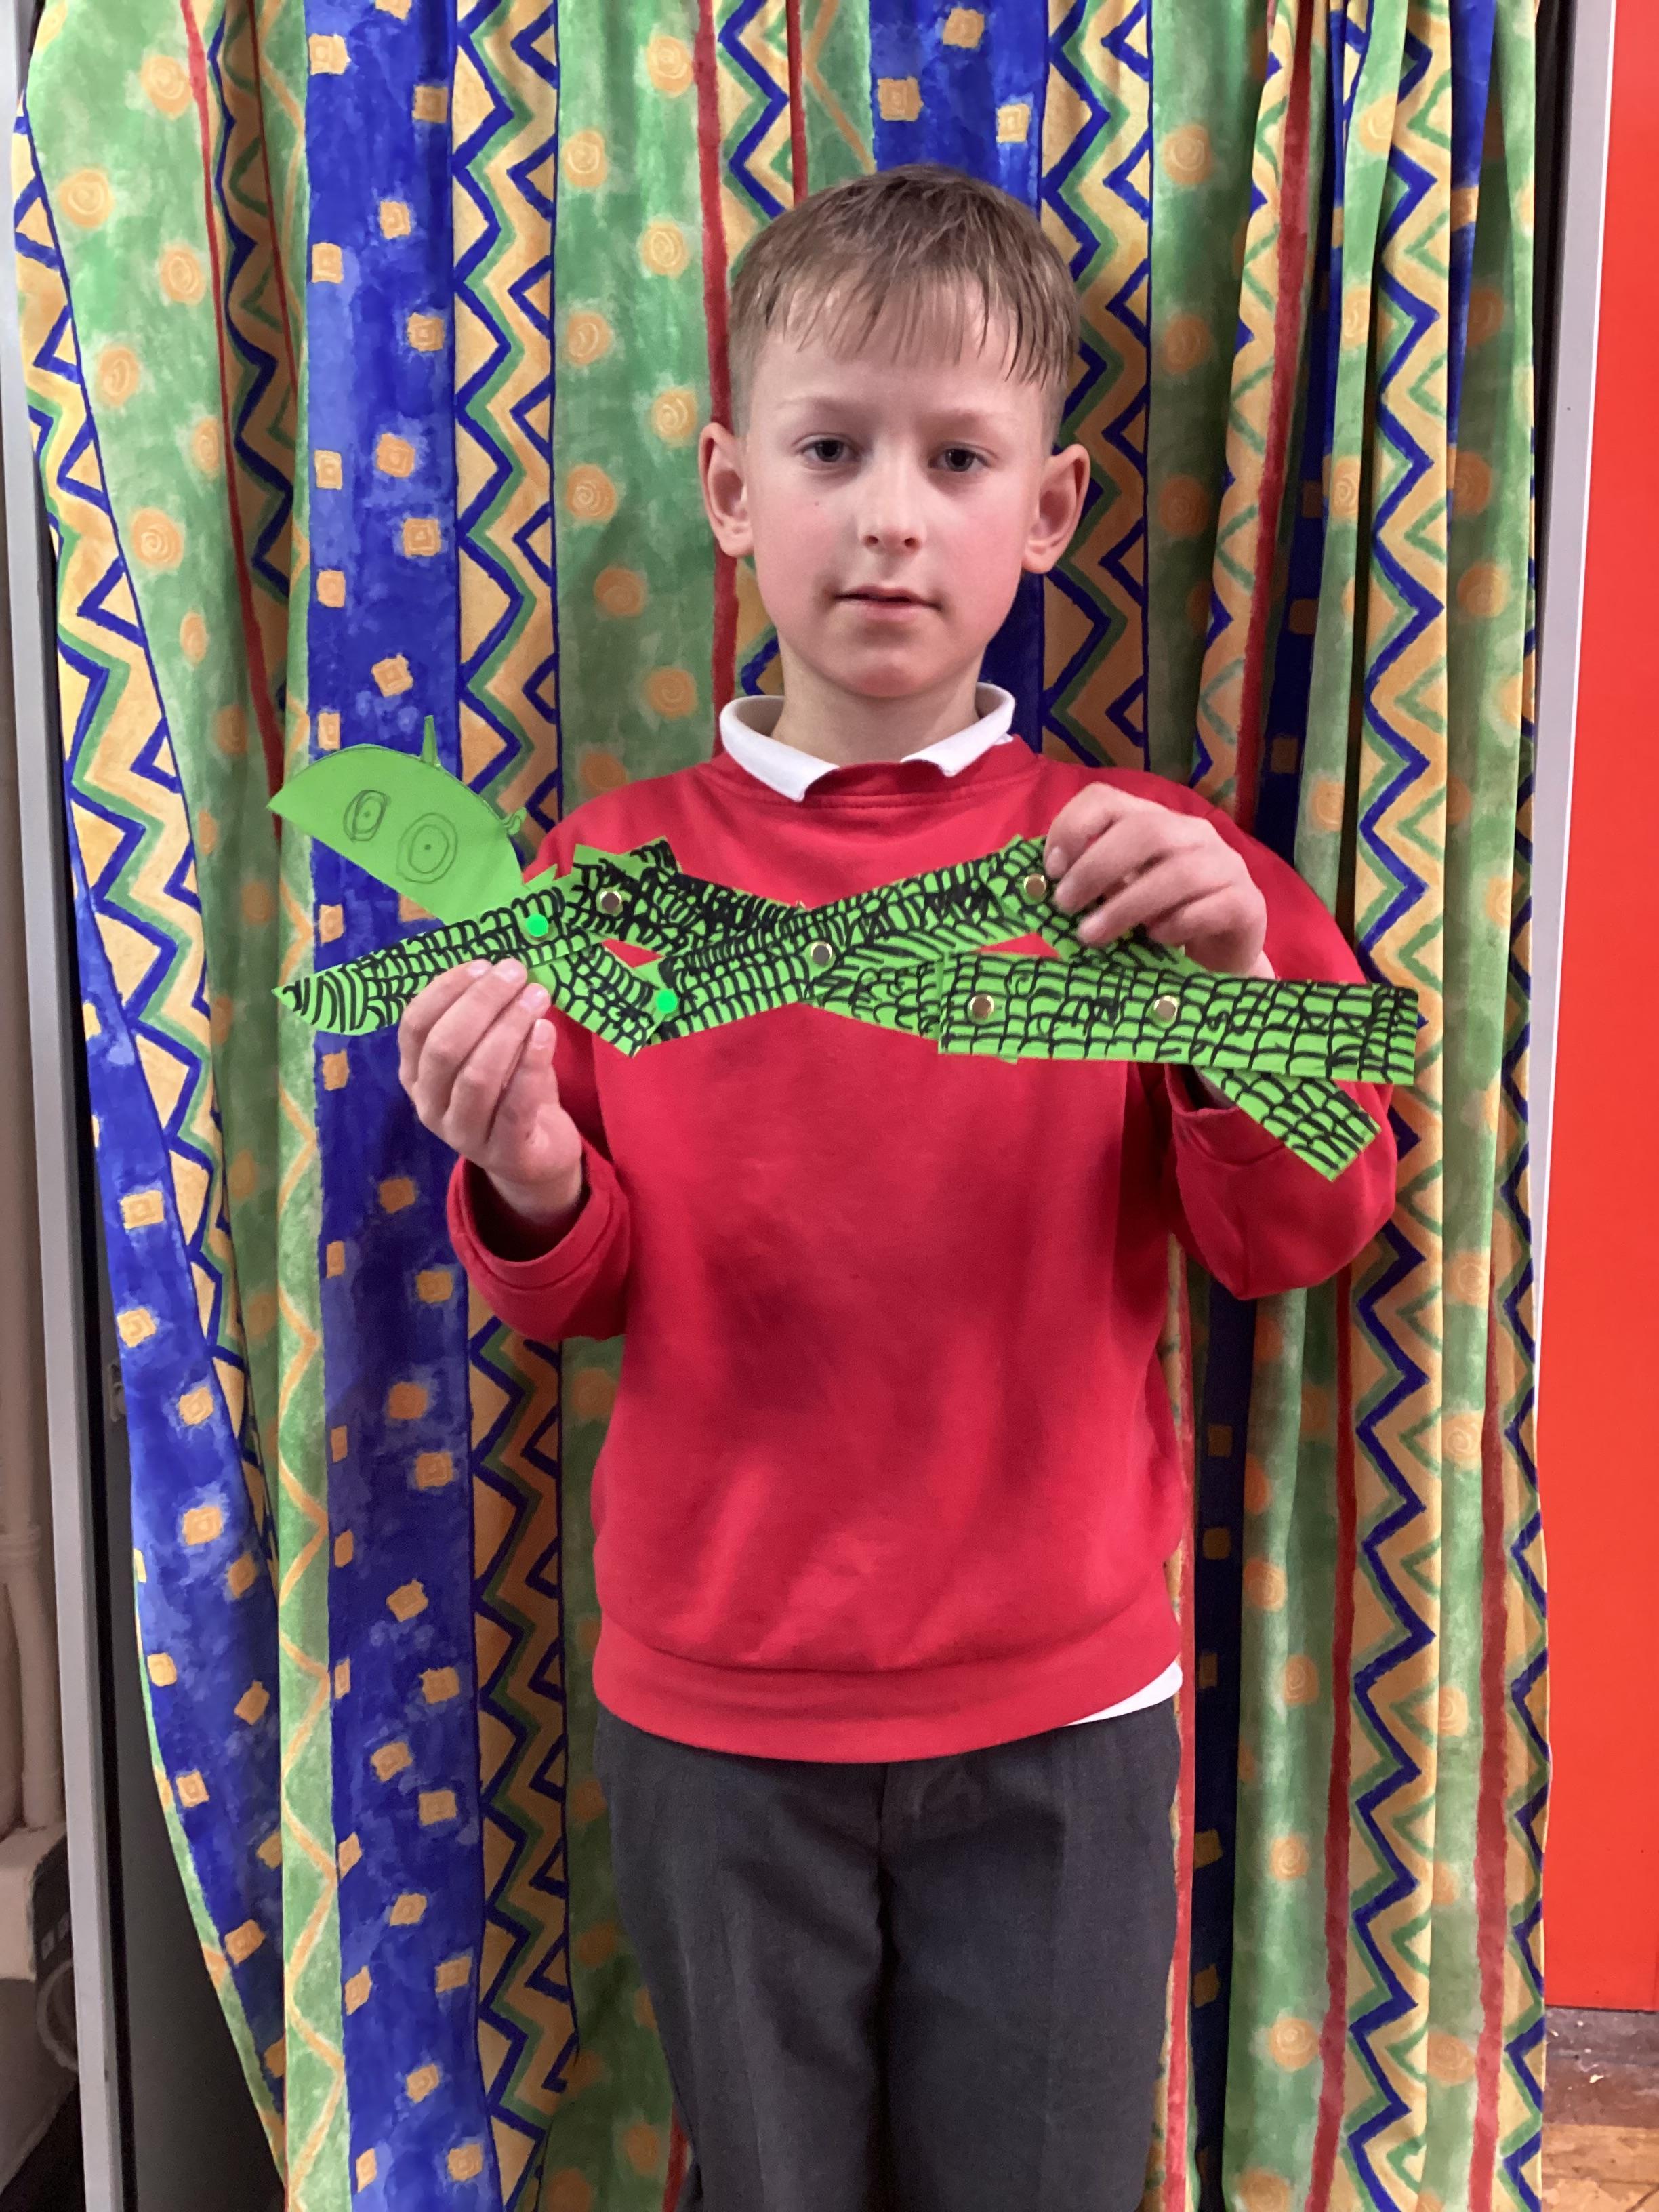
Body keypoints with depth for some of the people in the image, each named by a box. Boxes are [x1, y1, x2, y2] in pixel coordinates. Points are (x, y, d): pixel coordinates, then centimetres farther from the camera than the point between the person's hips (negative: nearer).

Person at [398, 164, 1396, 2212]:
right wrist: (530, 1185, -21)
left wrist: (1234, 985, -24)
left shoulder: (1142, 858, -6)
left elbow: (1302, 1239, -7)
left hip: (1056, 1727, 0)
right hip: (711, 1718, 1)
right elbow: (577, 1293, 1)